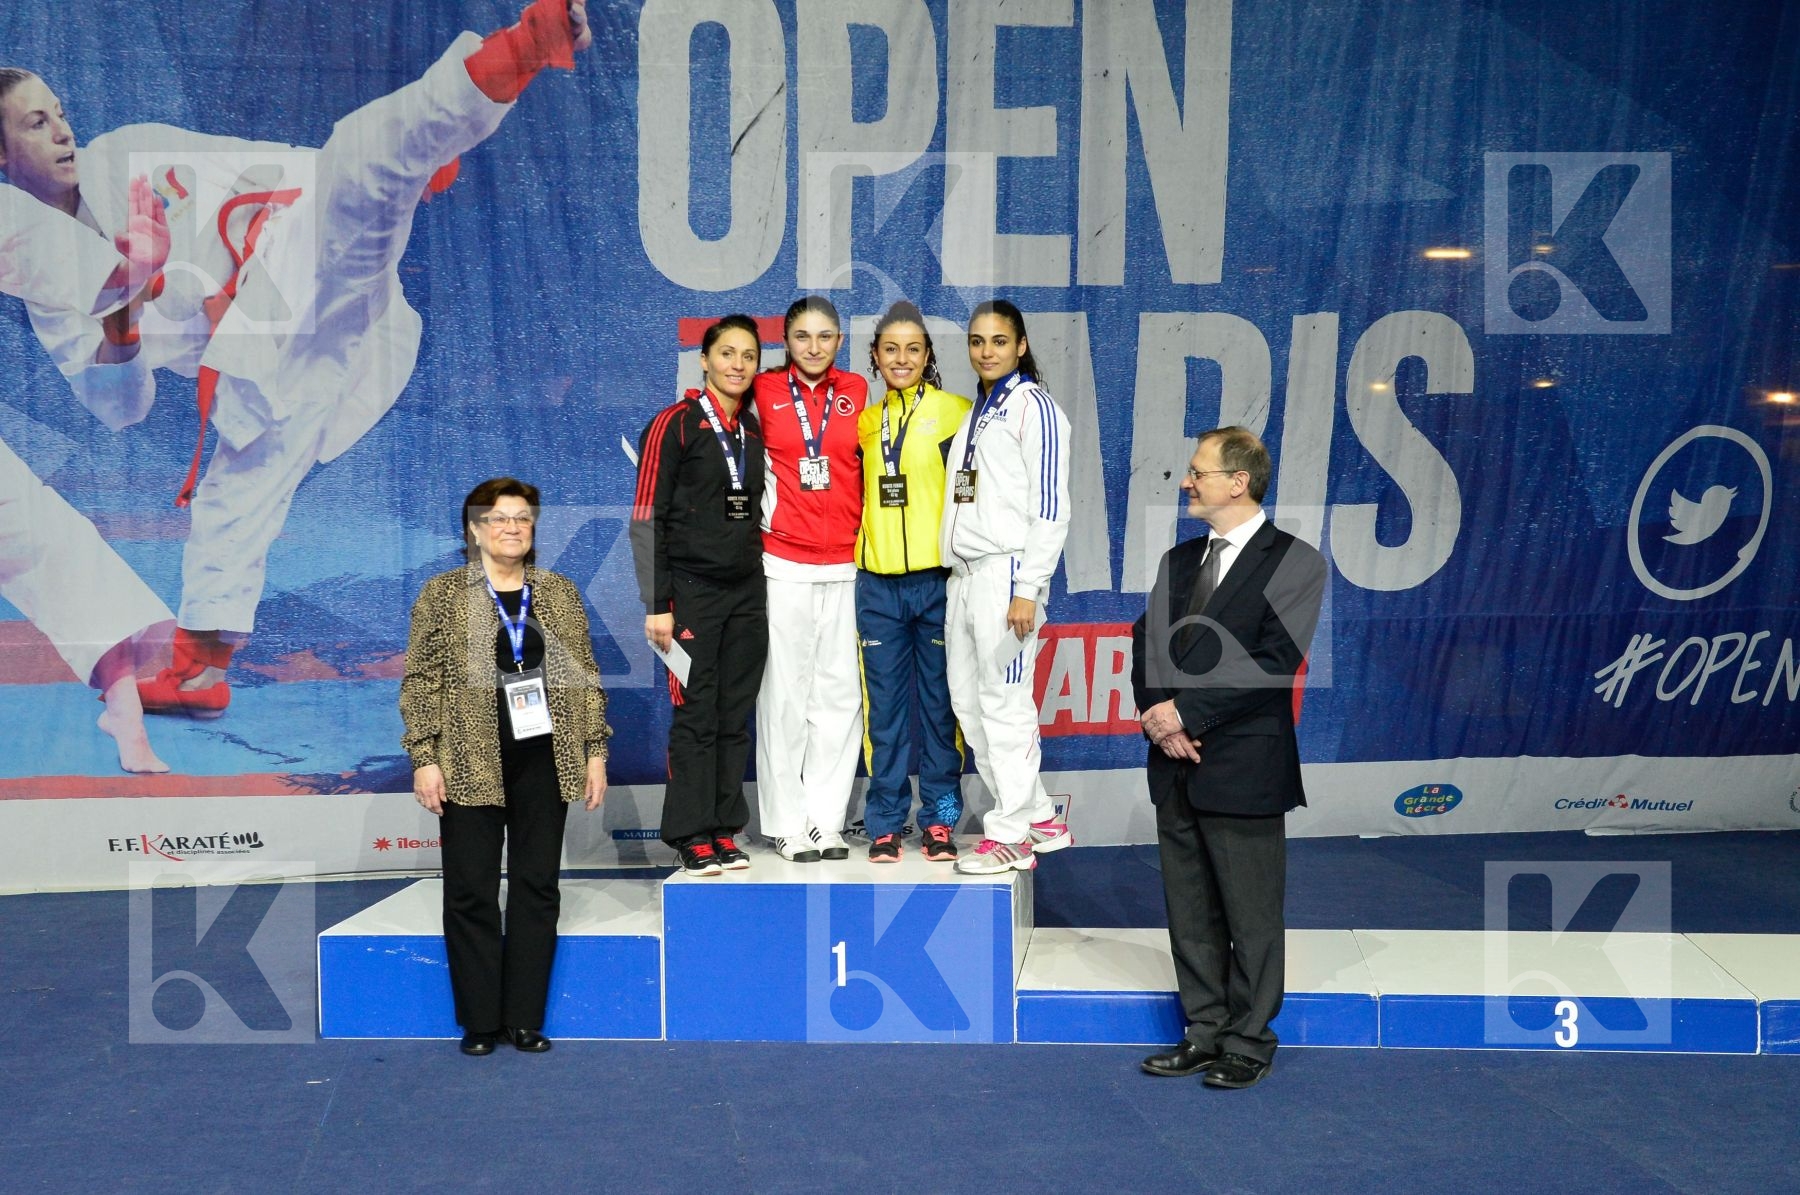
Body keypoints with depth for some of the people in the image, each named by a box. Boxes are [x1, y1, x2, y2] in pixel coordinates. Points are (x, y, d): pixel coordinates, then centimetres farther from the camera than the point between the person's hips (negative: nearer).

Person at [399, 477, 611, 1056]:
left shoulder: (560, 593, 10)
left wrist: (595, 752, 5)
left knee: (538, 887, 5)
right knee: (471, 892, 1)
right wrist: (425, 759, -8)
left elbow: (585, 677, 11)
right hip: (471, 765, -3)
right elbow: (420, 682, -1)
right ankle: (479, 1021, 12)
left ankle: (525, 1019, 14)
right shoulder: (442, 594, 2)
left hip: (545, 762, 3)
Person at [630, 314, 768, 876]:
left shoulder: (754, 429, 12)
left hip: (748, 592, 5)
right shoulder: (675, 423, -5)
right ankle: (693, 837, 5)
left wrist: (765, 588, 13)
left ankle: (726, 831, 15)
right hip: (692, 591, -5)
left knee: (736, 718, 8)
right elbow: (647, 519, -8)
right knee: (695, 716, -3)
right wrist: (657, 604, -13)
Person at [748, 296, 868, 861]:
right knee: (784, 694, -1)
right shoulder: (764, 392, 2)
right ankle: (786, 824, 8)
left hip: (845, 565, 2)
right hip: (783, 565, -2)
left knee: (839, 694, 3)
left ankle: (826, 820, 12)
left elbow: (868, 465, 15)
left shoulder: (856, 391, 9)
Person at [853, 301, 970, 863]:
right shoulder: (865, 421, 12)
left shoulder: (955, 412, -1)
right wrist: (858, 547, 9)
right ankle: (885, 821, 14)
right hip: (878, 583, 3)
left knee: (940, 703, 4)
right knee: (885, 705, 6)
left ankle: (939, 819, 14)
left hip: (938, 578, -3)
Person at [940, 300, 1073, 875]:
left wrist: (1028, 590, -17)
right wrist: (958, 577, 14)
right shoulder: (975, 414, 19)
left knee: (1004, 701, -6)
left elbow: (1051, 508, -12)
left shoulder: (1032, 406, -6)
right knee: (967, 702, 10)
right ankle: (1041, 819, 20)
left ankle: (1011, 836, 3)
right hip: (963, 574, 9)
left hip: (1005, 572, -9)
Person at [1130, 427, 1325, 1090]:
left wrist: (1188, 712, -15)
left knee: (1252, 913, 3)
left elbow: (1273, 662, -14)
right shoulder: (1178, 561, 16)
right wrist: (1159, 718, -7)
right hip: (1176, 763, 6)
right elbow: (1146, 645, 11)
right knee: (1190, 911, 12)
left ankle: (1250, 1042, 14)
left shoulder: (1294, 562, -5)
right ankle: (1205, 1032, 23)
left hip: (1244, 766, -6)